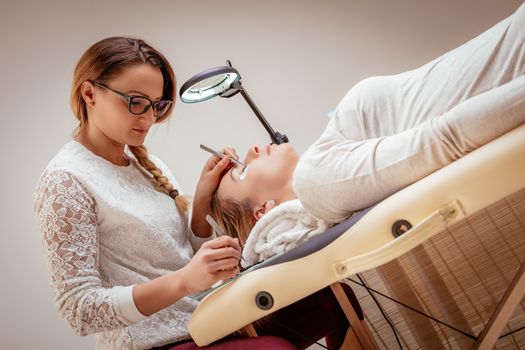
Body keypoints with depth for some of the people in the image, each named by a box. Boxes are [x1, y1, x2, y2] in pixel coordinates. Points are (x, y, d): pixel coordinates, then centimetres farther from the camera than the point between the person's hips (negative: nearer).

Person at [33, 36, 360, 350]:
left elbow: (190, 256, 11)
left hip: (205, 320, 7)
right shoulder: (65, 181, -13)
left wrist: (202, 203, -6)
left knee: (332, 298, -3)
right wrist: (184, 281, -31)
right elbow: (80, 310, -19)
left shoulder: (149, 165, 7)